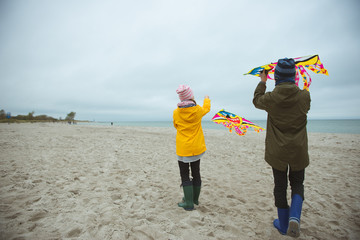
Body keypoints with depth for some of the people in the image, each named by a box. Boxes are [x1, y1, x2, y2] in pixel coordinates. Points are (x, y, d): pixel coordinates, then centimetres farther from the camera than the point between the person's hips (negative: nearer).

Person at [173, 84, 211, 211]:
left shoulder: (176, 112, -10)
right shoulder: (198, 110, -8)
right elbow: (206, 108, 16)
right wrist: (206, 99, 36)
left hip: (183, 149, -2)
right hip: (196, 148, 3)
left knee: (185, 176, 7)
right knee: (196, 173, 18)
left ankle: (189, 203, 9)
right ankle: (195, 199, 33)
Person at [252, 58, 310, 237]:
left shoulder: (271, 98, -13)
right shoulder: (304, 96, -9)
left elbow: (257, 100, 10)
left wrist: (262, 82, 23)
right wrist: (295, 86, 23)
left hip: (277, 151, -1)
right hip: (298, 151, 1)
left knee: (280, 186, 15)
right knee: (297, 184, 21)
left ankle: (283, 224, 28)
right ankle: (294, 217, 0)